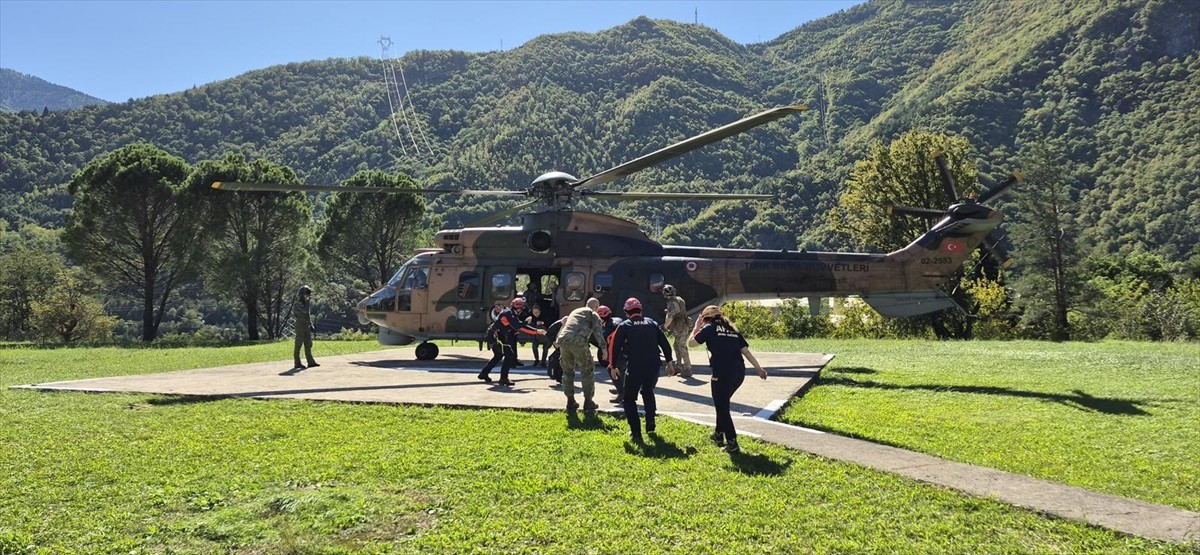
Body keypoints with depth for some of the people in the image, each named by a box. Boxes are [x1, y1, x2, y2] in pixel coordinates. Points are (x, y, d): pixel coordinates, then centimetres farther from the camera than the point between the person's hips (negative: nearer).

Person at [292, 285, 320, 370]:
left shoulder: (305, 302, 15)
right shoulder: (298, 303, -10)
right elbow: (305, 310, -25)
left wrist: (311, 325, 17)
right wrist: (308, 301, -15)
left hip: (306, 326, 9)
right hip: (300, 325, -9)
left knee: (308, 344, 7)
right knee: (298, 344, -4)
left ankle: (311, 362, 9)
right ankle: (297, 364, 1)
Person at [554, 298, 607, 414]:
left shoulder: (574, 311, 34)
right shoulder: (593, 314, 14)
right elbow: (597, 331, -1)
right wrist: (603, 347, -5)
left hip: (563, 340, 6)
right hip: (578, 342, -6)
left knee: (567, 371, 19)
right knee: (587, 370, 9)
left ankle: (570, 402, 23)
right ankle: (588, 402, 10)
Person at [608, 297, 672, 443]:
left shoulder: (625, 326, 2)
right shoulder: (652, 323, 12)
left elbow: (616, 346, -2)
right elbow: (664, 343, 12)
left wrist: (612, 366, 7)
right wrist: (669, 361, 18)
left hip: (635, 369, -4)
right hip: (653, 367, 4)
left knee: (629, 399, 10)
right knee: (648, 392, 30)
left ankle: (636, 433, 1)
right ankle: (650, 425, 28)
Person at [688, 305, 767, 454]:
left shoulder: (709, 328, 5)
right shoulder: (732, 329, 19)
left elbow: (691, 343, 11)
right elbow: (746, 350, 15)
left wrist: (696, 327, 24)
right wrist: (759, 369, 17)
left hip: (722, 373, -6)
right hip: (739, 372, 6)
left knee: (722, 408, 4)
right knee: (722, 403, 26)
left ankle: (732, 443, 1)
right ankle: (719, 434, 35)